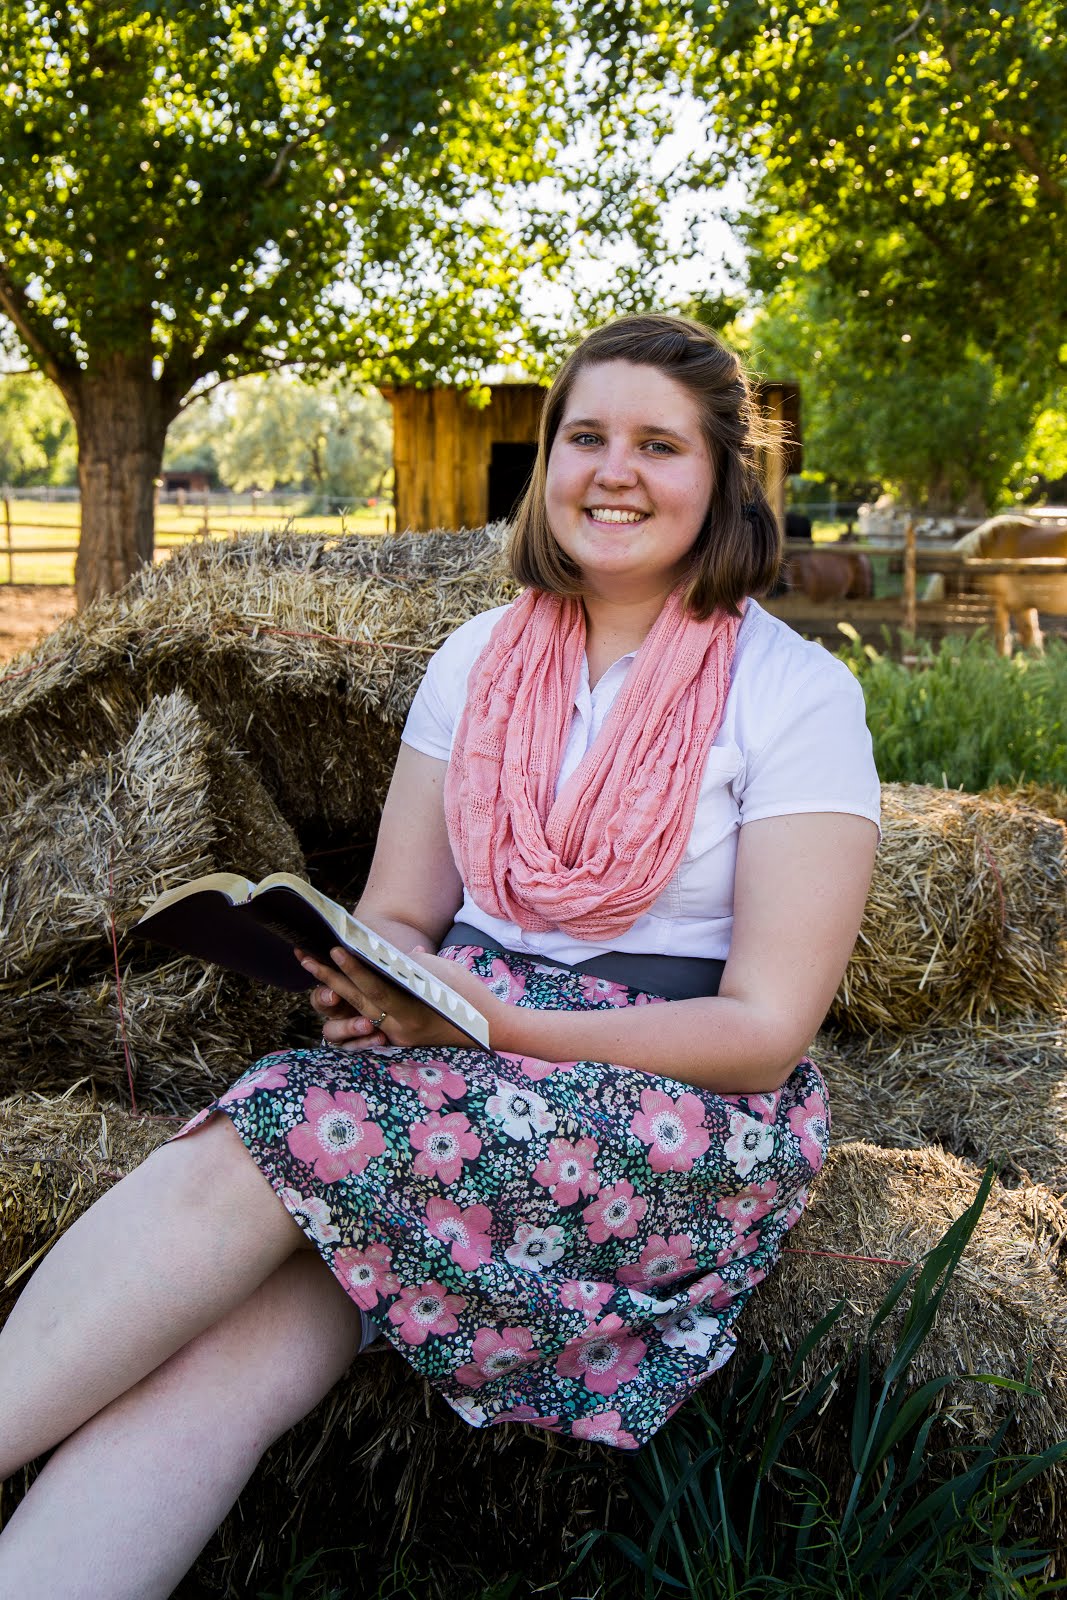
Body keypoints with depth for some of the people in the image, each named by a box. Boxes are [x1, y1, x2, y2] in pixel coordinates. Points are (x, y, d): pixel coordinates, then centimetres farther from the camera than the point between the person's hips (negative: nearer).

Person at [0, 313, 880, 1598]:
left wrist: (491, 1020, -22)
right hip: (461, 1049, 4)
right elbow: (399, 914, 11)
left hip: (686, 1110, -3)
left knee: (250, 1152, -29)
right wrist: (357, 977, -15)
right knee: (238, 1343, -27)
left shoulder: (796, 692, -4)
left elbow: (766, 1031, -10)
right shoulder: (479, 659, 10)